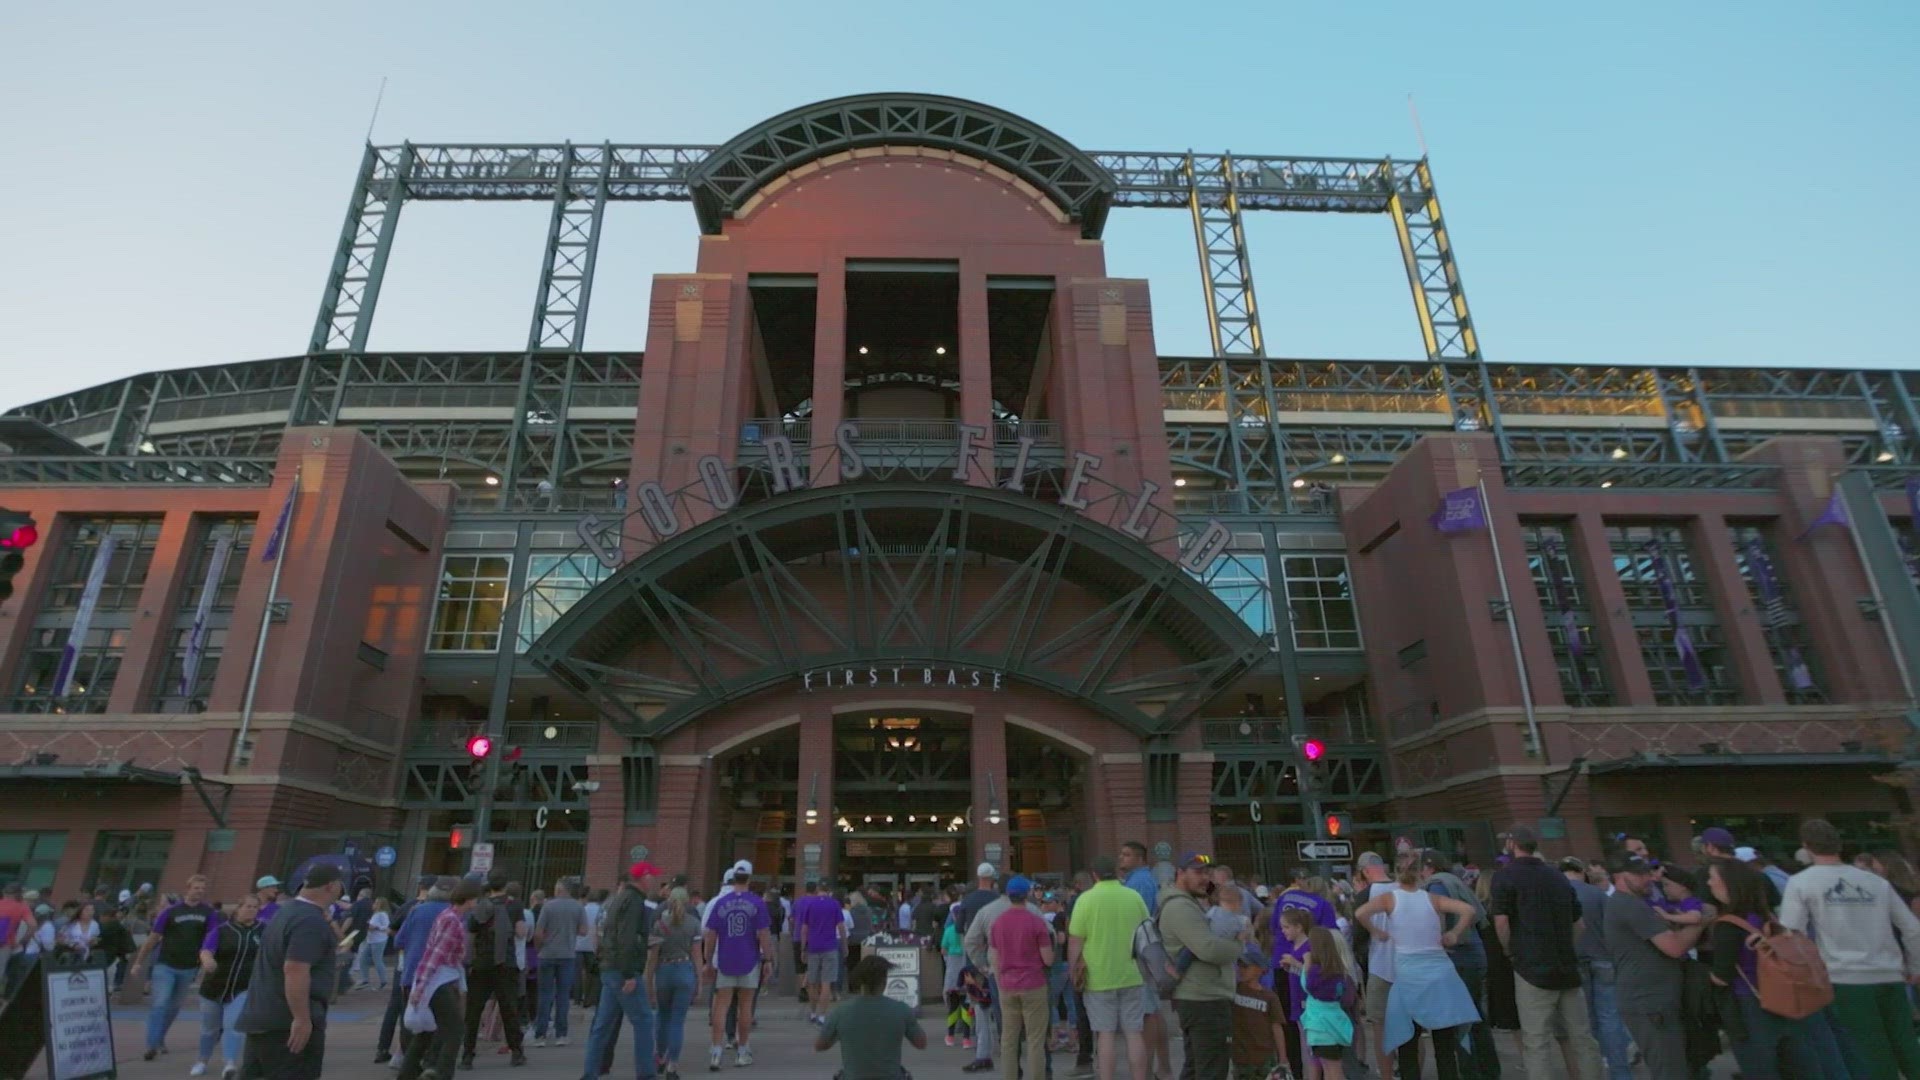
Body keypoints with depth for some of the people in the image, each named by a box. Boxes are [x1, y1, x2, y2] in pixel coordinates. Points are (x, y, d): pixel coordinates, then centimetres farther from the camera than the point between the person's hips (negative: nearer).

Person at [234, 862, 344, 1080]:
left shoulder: (287, 911, 13)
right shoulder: (312, 920, -19)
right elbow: (294, 970, -27)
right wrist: (302, 1019, -25)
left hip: (262, 1017, 10)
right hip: (288, 1022, -10)